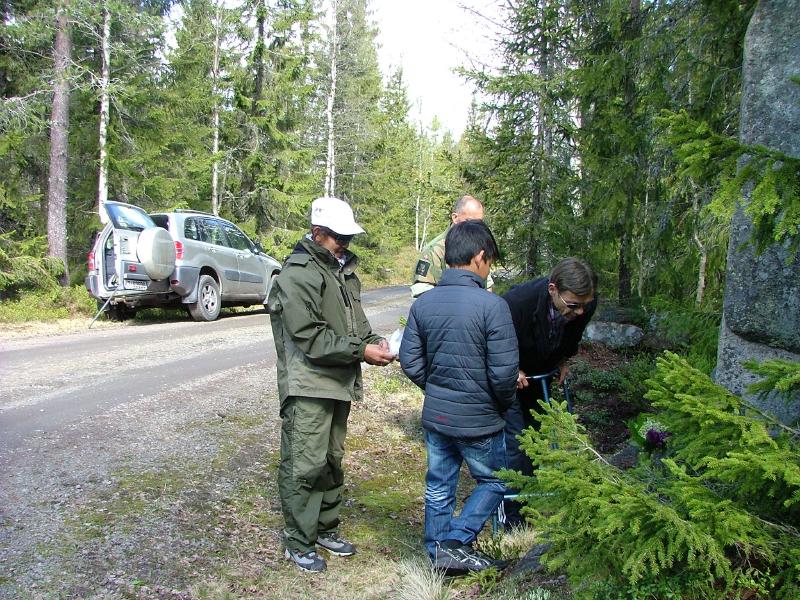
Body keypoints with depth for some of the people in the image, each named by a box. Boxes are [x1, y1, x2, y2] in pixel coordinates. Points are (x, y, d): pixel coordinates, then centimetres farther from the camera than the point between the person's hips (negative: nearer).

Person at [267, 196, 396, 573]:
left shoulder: (343, 268, 11)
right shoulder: (298, 274, -15)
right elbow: (309, 336, -21)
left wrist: (374, 340, -2)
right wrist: (361, 350, -22)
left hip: (339, 383, 9)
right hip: (308, 386, -8)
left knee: (332, 460, 18)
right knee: (305, 465, -2)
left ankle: (325, 529, 33)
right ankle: (299, 543, 14)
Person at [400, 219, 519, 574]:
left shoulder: (423, 303, -3)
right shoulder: (492, 306, -20)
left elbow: (410, 361, 1)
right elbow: (504, 372, -20)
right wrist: (504, 403, 0)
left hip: (434, 415, 5)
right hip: (478, 420, -5)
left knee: (439, 486, 19)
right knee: (493, 481, 18)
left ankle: (440, 556, 32)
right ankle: (455, 542, 11)